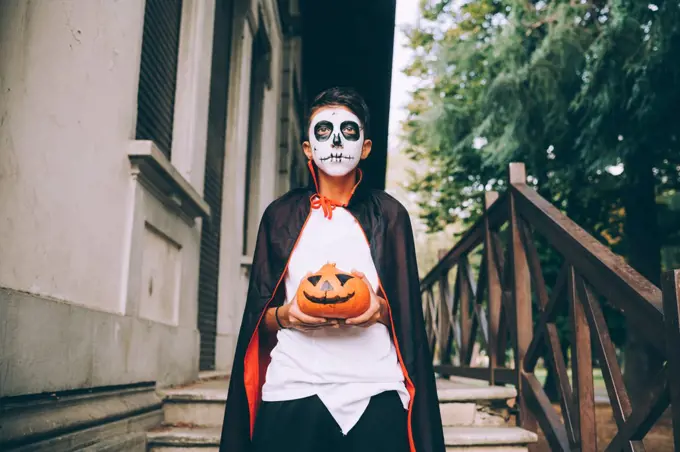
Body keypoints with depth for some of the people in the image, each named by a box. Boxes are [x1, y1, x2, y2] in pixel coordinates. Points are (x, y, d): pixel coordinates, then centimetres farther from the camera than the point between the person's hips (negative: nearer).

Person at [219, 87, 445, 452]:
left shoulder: (389, 214, 8)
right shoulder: (280, 215, 9)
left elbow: (407, 313, 7)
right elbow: (257, 317, 9)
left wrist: (380, 310, -13)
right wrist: (284, 315, -11)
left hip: (374, 393, 0)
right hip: (293, 392, 1)